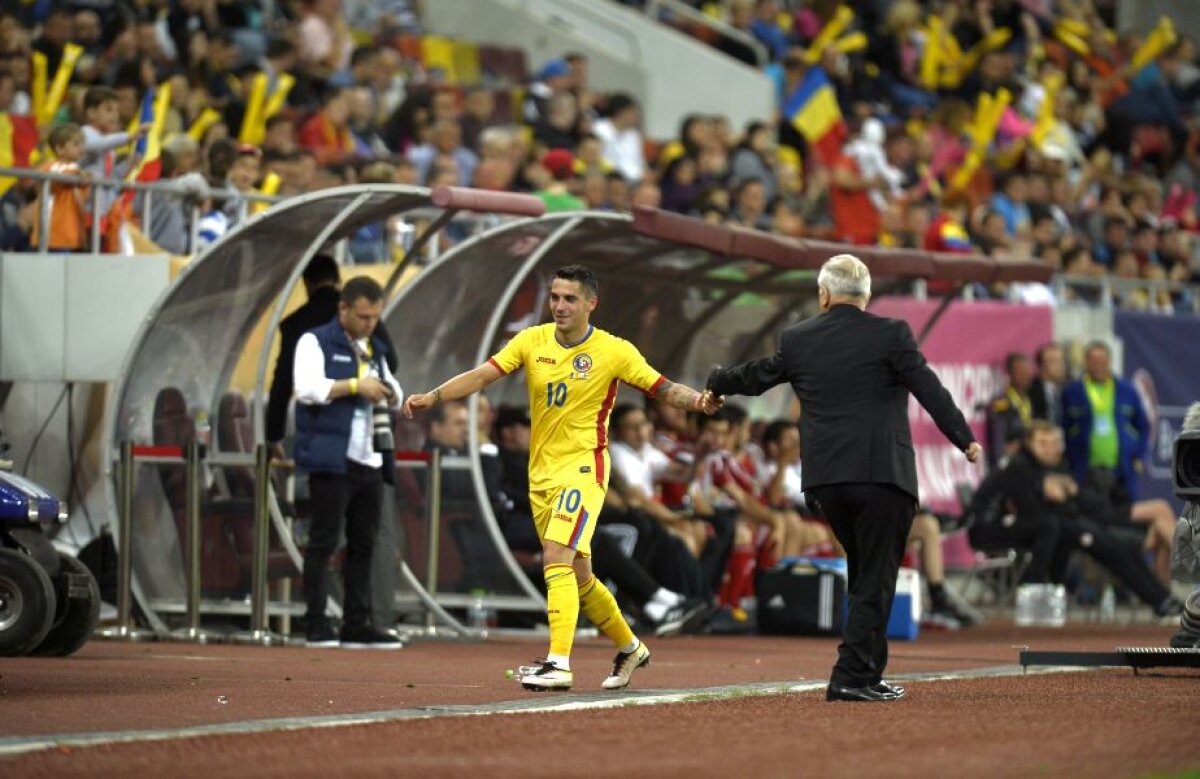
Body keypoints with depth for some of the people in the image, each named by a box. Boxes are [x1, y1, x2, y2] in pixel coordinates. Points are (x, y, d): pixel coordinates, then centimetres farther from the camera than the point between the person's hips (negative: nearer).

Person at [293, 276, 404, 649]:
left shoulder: (375, 348, 19)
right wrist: (355, 386, -19)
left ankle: (357, 625, 12)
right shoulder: (315, 342, -3)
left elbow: (393, 393, 24)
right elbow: (308, 388, -16)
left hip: (371, 461, 7)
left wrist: (389, 393, 1)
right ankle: (316, 625, -2)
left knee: (364, 545, 8)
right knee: (323, 542, -4)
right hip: (332, 460, -7)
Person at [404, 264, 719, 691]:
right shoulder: (532, 341, 2)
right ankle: (629, 647, 34)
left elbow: (664, 388, -6)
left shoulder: (614, 351, -7)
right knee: (577, 575, 13)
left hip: (583, 468, -5)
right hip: (541, 473, 5)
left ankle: (559, 664, -27)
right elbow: (482, 375, -4)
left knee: (556, 558, -23)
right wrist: (432, 396, -17)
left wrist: (697, 399, -26)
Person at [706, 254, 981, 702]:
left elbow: (758, 376, 24)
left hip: (825, 479, 5)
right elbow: (929, 389, -6)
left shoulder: (797, 340, 9)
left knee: (865, 575, 19)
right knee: (876, 579, -1)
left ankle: (865, 671, 20)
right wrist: (964, 439, 1)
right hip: (882, 476, -5)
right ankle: (853, 678, -7)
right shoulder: (890, 334, -3)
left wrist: (717, 384, 43)